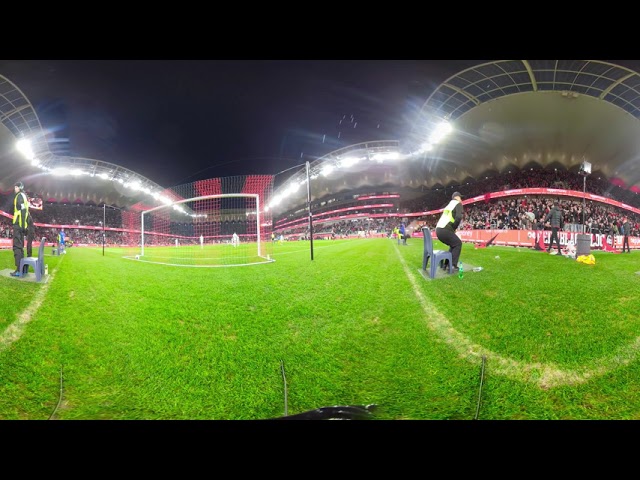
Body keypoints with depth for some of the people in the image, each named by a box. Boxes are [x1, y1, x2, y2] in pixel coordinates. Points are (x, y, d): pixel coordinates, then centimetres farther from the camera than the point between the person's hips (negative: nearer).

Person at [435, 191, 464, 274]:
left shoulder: (449, 205, 27)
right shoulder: (458, 204, 2)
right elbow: (458, 217, -15)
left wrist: (452, 228, 19)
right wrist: (453, 228, -3)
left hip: (438, 229, 8)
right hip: (444, 230, -8)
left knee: (453, 244, 24)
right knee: (458, 244, 6)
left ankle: (447, 264, 22)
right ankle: (453, 266, -3)